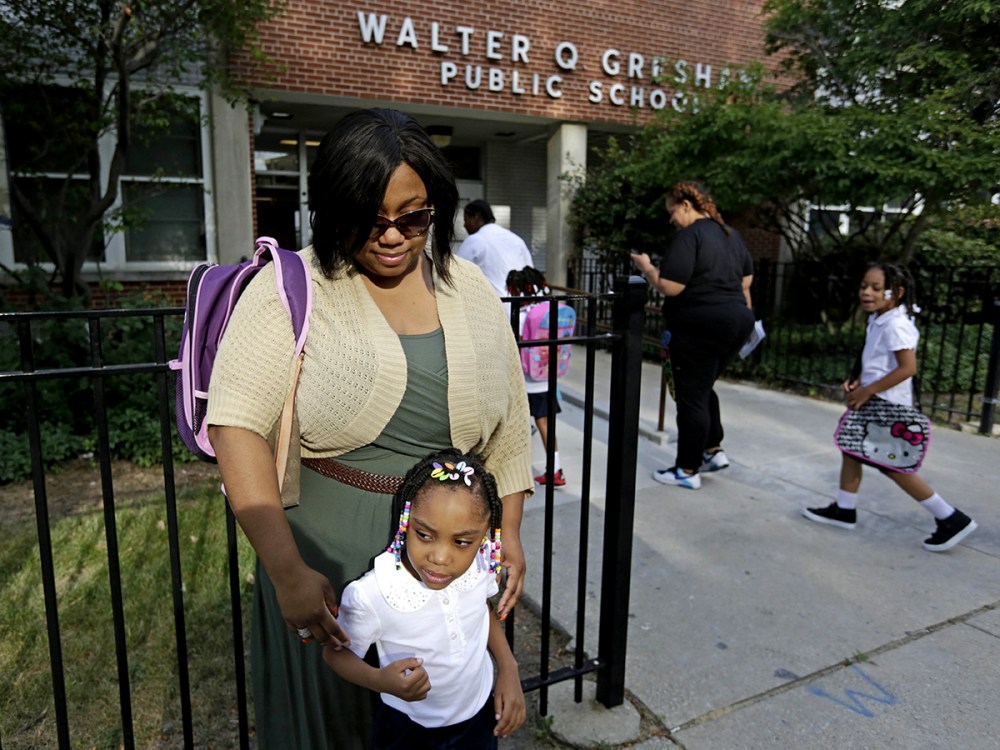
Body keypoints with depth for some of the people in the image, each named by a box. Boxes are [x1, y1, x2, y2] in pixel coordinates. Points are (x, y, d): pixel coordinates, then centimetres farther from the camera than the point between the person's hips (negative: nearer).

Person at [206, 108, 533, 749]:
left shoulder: (471, 289, 3)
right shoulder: (290, 289, -9)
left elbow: (510, 423, 8)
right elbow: (236, 425, -15)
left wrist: (509, 533, 4)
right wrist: (287, 570, -20)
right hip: (325, 553, -2)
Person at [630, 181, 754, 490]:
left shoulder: (690, 235, -14)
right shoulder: (731, 234, 14)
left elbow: (670, 287, -20)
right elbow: (746, 280, 20)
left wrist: (646, 267, -4)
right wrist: (744, 314, 28)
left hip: (701, 327, -9)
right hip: (737, 321, 9)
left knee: (691, 397, 1)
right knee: (703, 388, 24)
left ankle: (687, 471, 11)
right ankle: (713, 450, 28)